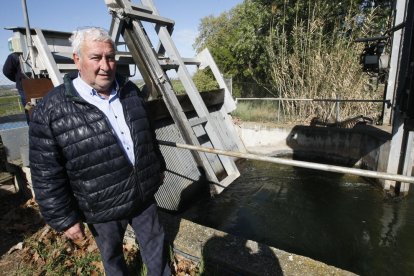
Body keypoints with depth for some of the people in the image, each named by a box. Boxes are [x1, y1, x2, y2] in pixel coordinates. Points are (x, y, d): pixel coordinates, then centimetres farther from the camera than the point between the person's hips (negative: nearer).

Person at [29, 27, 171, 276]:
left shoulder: (131, 92, -1)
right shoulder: (52, 110, -17)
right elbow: (47, 174, -12)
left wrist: (159, 167, 17)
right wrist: (64, 218, -8)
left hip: (144, 196, 4)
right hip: (102, 209, -3)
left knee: (156, 244, 22)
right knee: (112, 255, 22)